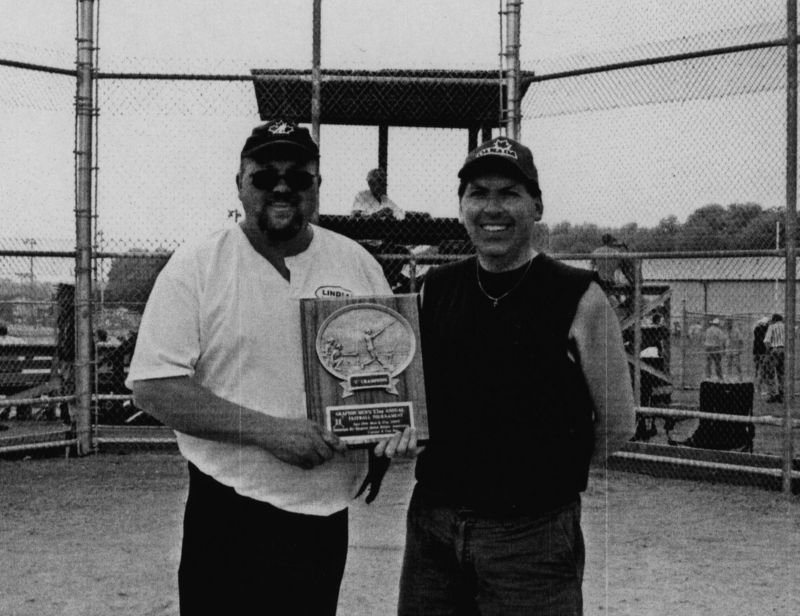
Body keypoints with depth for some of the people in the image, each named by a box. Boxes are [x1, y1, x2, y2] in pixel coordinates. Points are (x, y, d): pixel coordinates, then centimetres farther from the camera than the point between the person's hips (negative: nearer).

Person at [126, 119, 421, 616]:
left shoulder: (357, 263, 6)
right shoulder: (195, 267, -5)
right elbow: (154, 388, -11)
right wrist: (269, 430, -18)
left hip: (328, 514, 4)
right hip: (230, 514, -3)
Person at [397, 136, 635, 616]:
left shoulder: (579, 298, -8)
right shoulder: (436, 289, 5)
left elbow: (617, 425, -3)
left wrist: (546, 472, 0)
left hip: (532, 535, -4)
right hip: (430, 520, 4)